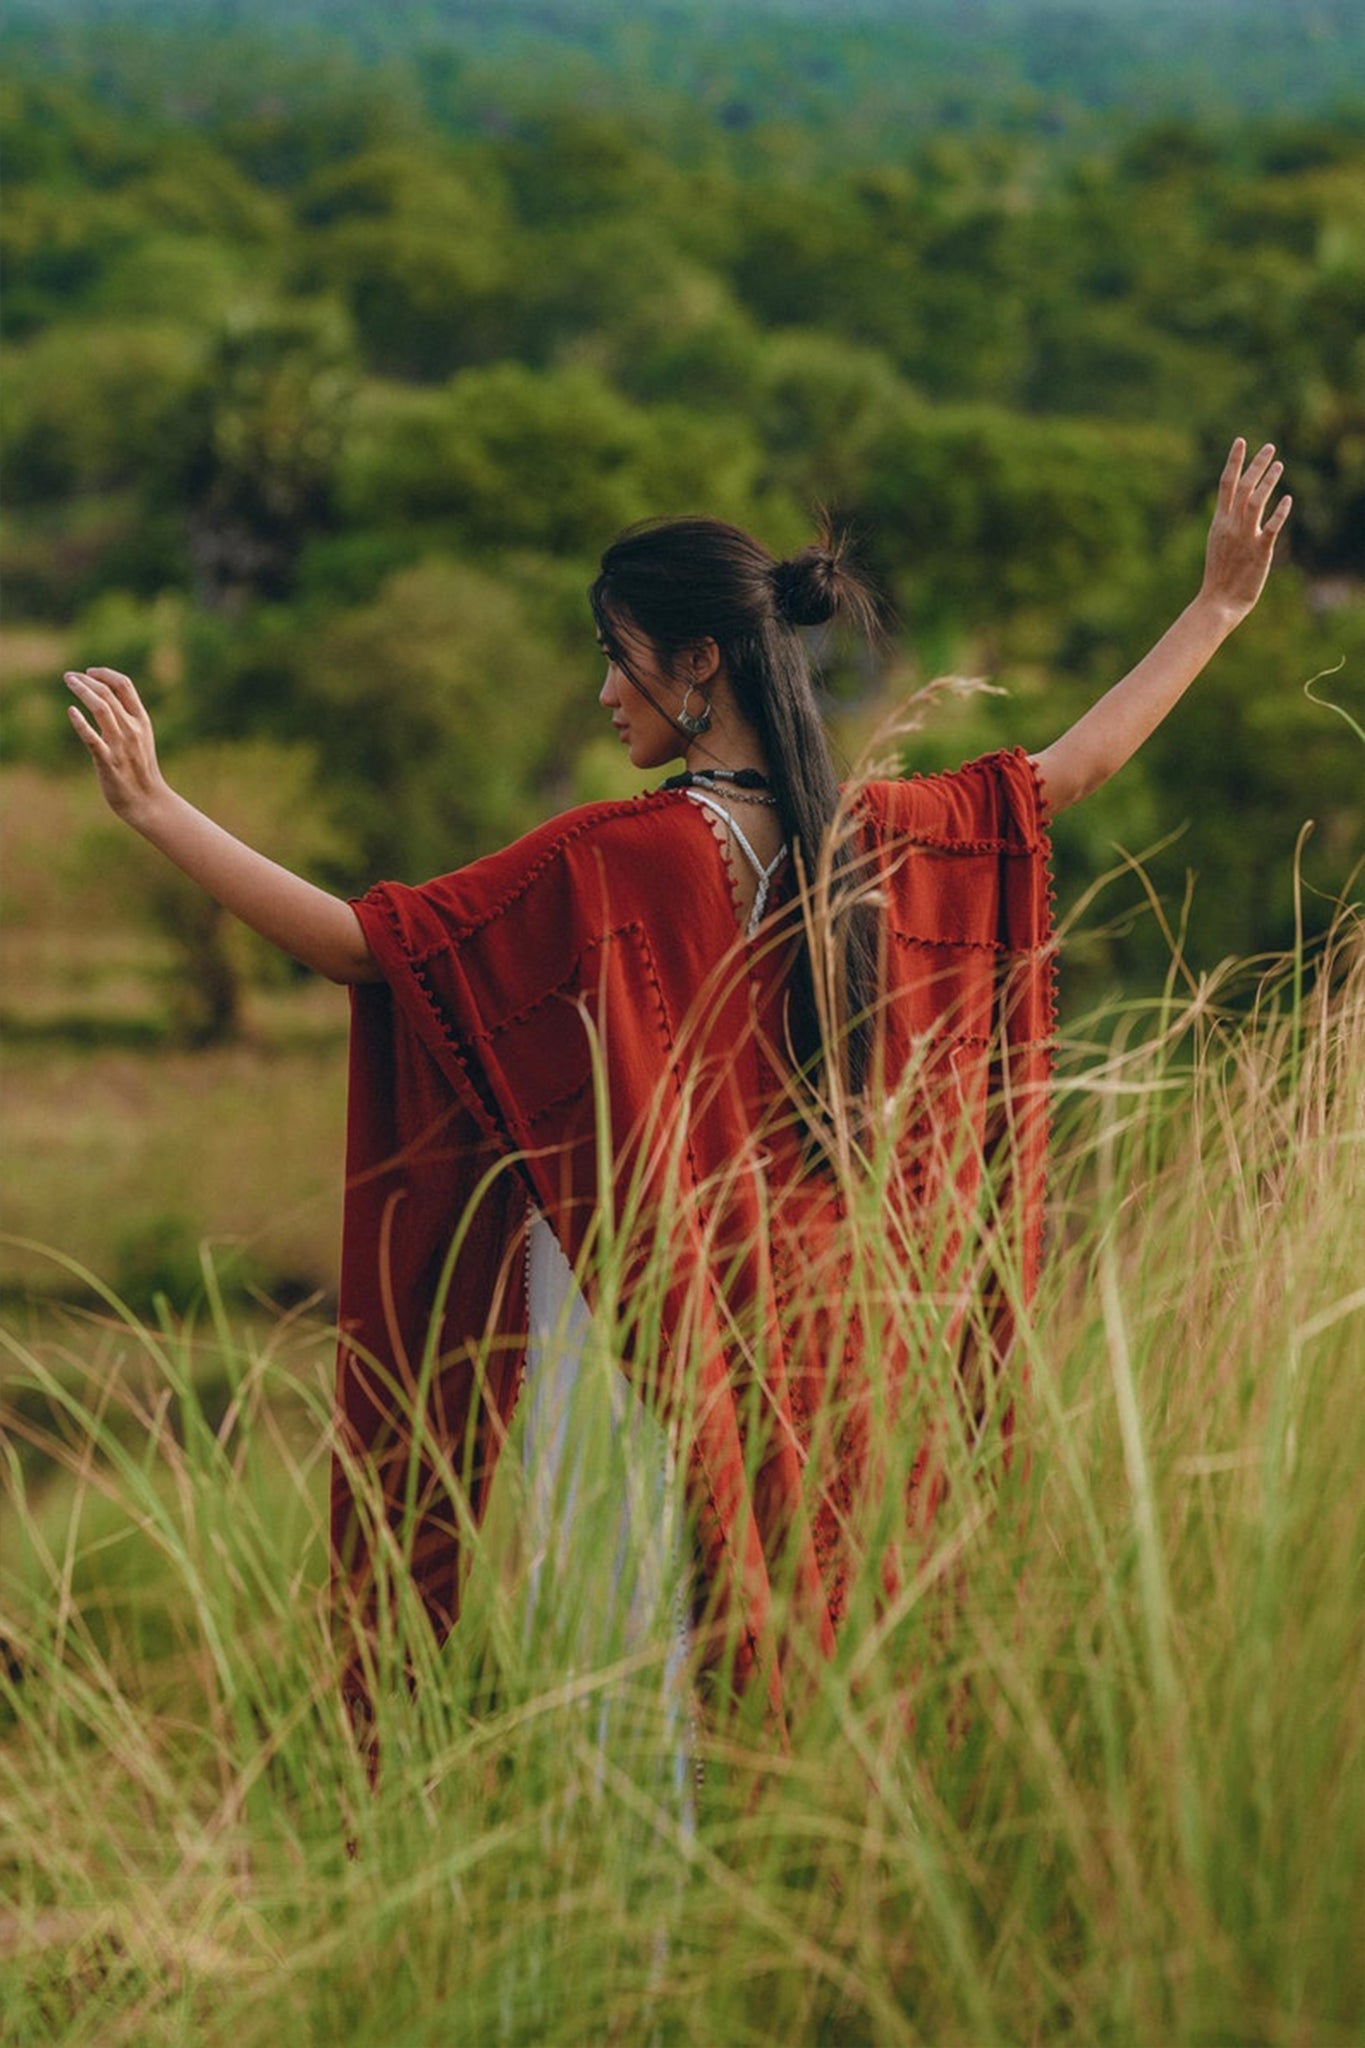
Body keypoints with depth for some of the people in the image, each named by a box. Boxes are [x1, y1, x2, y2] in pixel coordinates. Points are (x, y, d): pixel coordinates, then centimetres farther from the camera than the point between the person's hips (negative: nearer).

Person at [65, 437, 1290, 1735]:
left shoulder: (608, 867, -16)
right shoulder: (869, 840, 2)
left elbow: (357, 941, -17)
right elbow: (1069, 769, 17)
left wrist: (154, 809, -14)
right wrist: (1218, 608, 28)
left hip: (622, 1305, -6)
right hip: (812, 1318, 6)